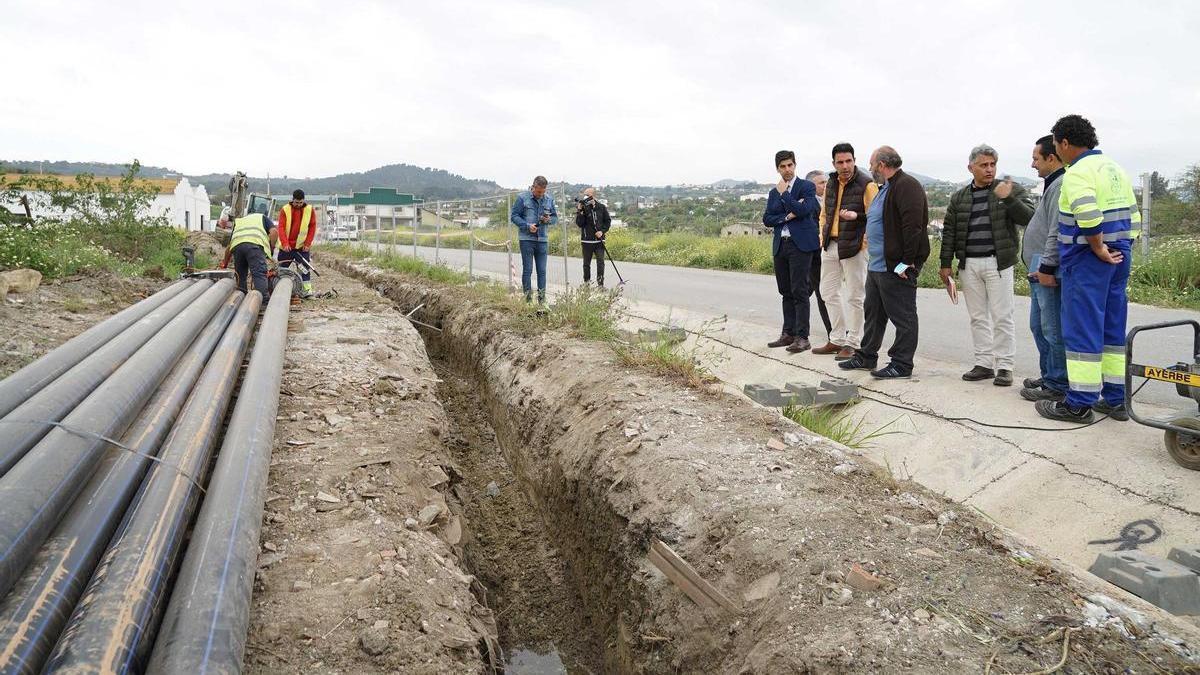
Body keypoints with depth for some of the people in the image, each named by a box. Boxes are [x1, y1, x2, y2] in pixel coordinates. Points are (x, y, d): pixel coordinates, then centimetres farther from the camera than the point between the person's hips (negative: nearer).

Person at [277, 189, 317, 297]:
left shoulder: (309, 210, -2)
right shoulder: (285, 210, -4)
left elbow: (312, 227, 2)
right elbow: (281, 227, -8)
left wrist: (308, 243, -5)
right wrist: (285, 243, -19)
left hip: (302, 246, -1)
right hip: (286, 246, 1)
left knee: (304, 268, -7)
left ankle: (306, 290, -7)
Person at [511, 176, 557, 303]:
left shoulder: (549, 200, 8)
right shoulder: (522, 198, -3)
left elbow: (555, 218, 14)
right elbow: (514, 216, -3)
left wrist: (549, 220, -9)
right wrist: (527, 226, -16)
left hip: (543, 240, 3)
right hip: (527, 239, -3)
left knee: (542, 270, 5)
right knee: (527, 270, 0)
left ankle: (542, 298, 11)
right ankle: (528, 297, 6)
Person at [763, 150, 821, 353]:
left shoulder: (806, 186, 0)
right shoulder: (774, 192, 16)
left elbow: (803, 210, -17)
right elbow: (766, 219, 7)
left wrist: (784, 193, -10)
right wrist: (786, 217, -9)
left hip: (800, 245, -6)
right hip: (780, 245, 6)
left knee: (799, 292, -8)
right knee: (786, 292, 9)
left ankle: (802, 337, -5)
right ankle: (788, 333, 16)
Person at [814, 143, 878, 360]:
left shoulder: (866, 185, -9)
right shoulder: (831, 184, 12)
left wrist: (856, 215, -26)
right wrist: (823, 237, 13)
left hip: (854, 247, -7)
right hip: (830, 246, 8)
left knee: (854, 296, 0)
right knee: (828, 292, 13)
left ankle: (853, 344, 9)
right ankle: (837, 340, 24)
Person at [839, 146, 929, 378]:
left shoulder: (907, 186, -15)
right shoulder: (886, 189, 18)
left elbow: (913, 226, -23)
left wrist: (906, 262, -23)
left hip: (896, 267, -11)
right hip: (877, 264, 11)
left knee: (903, 316, -1)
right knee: (873, 312, 18)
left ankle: (902, 364, 6)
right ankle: (866, 356, 28)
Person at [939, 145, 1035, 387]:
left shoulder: (1011, 189, 2)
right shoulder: (959, 197, 11)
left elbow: (1028, 217, -10)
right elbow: (949, 231, 13)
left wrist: (1009, 199, -23)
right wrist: (946, 263, 9)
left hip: (997, 262, -4)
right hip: (969, 264, 4)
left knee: (1002, 317, -2)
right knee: (978, 317, 9)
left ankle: (1004, 366, 6)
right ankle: (984, 364, 17)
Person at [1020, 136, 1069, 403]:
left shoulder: (1061, 185, -15)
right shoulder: (1053, 184, 20)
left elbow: (1058, 232, -22)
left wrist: (1047, 267, -21)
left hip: (1049, 273, -11)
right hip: (1041, 272, 11)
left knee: (1053, 331, -5)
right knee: (1039, 327, 18)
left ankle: (1057, 386, 2)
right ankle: (1048, 375, 29)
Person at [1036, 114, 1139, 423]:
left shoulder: (1077, 173, -13)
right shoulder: (1114, 168, 16)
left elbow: (1088, 216, -28)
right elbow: (1133, 216, 18)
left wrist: (1099, 249, -17)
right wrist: (1121, 249, 18)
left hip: (1088, 260, -9)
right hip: (1119, 258, 9)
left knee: (1082, 331, -4)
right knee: (1113, 328, 13)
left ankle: (1079, 403, -1)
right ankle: (1115, 399, 19)